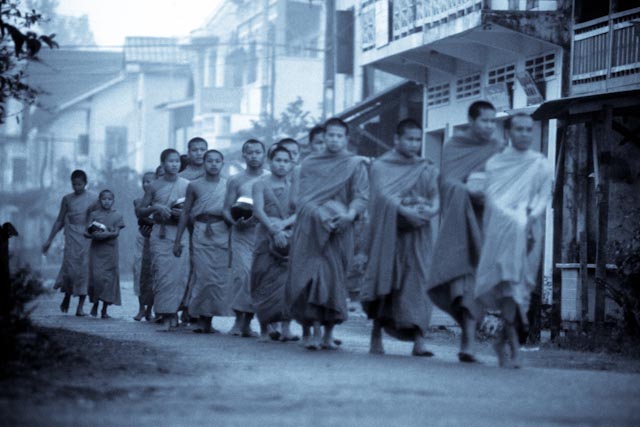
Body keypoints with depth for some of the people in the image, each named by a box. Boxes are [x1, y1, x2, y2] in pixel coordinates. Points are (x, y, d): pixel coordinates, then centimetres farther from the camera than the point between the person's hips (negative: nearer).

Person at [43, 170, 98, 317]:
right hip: (72, 237, 1)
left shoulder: (93, 198, 5)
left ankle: (80, 307, -4)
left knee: (84, 270, -6)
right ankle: (67, 296, 17)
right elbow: (59, 221, 15)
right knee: (70, 267, -10)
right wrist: (49, 240, 13)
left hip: (87, 237, -1)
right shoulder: (67, 199, 10)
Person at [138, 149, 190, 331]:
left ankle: (172, 313, -1)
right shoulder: (155, 186, 7)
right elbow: (140, 212, 11)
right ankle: (167, 317, -10)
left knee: (179, 274, -8)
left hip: (180, 233, 0)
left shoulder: (187, 185, 7)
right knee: (162, 274, -9)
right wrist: (155, 207, -7)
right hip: (160, 234, 0)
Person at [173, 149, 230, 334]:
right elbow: (185, 213, 11)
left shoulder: (228, 185, 10)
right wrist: (177, 240, 9)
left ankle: (208, 319, 4)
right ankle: (202, 318, -6)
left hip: (222, 233, 1)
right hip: (201, 232, -1)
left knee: (220, 277, -3)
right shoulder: (194, 186, 8)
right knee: (204, 275, -11)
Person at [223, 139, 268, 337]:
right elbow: (226, 209, 8)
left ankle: (247, 322, 7)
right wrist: (236, 222, -12)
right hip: (242, 233, -1)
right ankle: (238, 319, -10)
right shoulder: (235, 180, 10)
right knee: (242, 273, -16)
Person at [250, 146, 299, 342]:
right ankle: (264, 328, 1)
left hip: (289, 236, 2)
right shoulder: (261, 184, 5)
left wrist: (283, 224, -14)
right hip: (266, 236, -2)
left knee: (288, 281, -6)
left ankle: (286, 329, -8)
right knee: (266, 281, -4)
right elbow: (258, 210, -6)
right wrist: (274, 231, -17)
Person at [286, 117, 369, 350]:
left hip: (339, 229, -1)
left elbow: (361, 196, -1)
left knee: (334, 277, -5)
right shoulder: (310, 164, 14)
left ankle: (328, 334, -1)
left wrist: (350, 215, -21)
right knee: (311, 276, -9)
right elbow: (302, 196, 5)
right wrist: (320, 214, -13)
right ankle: (316, 333, -11)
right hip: (310, 228, 1)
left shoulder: (355, 164, 8)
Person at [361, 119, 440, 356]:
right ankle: (376, 338, 6)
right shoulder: (381, 166, 5)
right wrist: (405, 211, -25)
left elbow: (435, 196, 4)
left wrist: (431, 209, -20)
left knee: (416, 281, -8)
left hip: (417, 233, 2)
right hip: (389, 231, -2)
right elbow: (382, 195, -10)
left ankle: (419, 340, -15)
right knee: (385, 281, -2)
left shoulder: (426, 169, 14)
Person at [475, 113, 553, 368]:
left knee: (517, 285, -6)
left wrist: (531, 218, -16)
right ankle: (512, 343, -17)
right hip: (500, 230, -1)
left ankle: (505, 341, 6)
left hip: (528, 232, 1)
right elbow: (491, 197, 2)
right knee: (508, 281, -16)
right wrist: (515, 218, -14)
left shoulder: (542, 165, 13)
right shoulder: (495, 163, 12)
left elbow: (544, 197, 4)